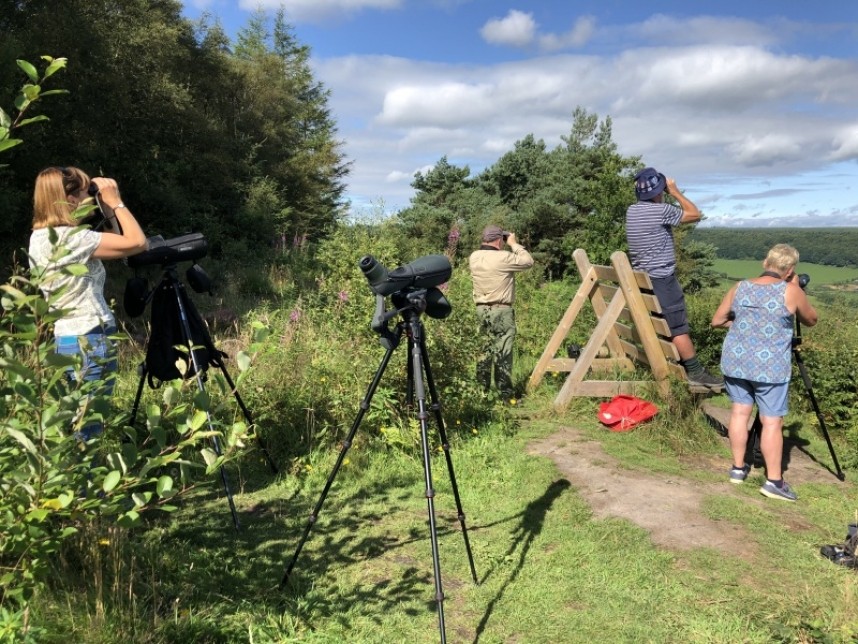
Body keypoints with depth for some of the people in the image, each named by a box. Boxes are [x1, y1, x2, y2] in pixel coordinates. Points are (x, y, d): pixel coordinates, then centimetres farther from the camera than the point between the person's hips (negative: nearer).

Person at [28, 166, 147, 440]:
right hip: (89, 342, -9)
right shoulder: (72, 238, -18)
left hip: (63, 340, 9)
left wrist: (108, 210, 11)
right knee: (86, 429, -1)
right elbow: (137, 242, -19)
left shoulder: (40, 237, 10)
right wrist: (115, 202, -7)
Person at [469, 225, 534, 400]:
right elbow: (528, 262, -5)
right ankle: (506, 394, 1)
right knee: (502, 352, -3)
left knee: (485, 350, 16)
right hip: (501, 311, -7)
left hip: (481, 309, 7)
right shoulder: (503, 257, -16)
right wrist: (514, 244, 4)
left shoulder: (474, 257, 3)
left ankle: (482, 389, 22)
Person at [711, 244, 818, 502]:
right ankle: (774, 481, 5)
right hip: (771, 367, -4)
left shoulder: (739, 288, 4)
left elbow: (717, 321, 12)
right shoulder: (790, 292, -7)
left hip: (736, 362, 4)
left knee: (740, 411, 13)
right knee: (772, 421, 1)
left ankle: (738, 468, 21)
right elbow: (811, 320, 10)